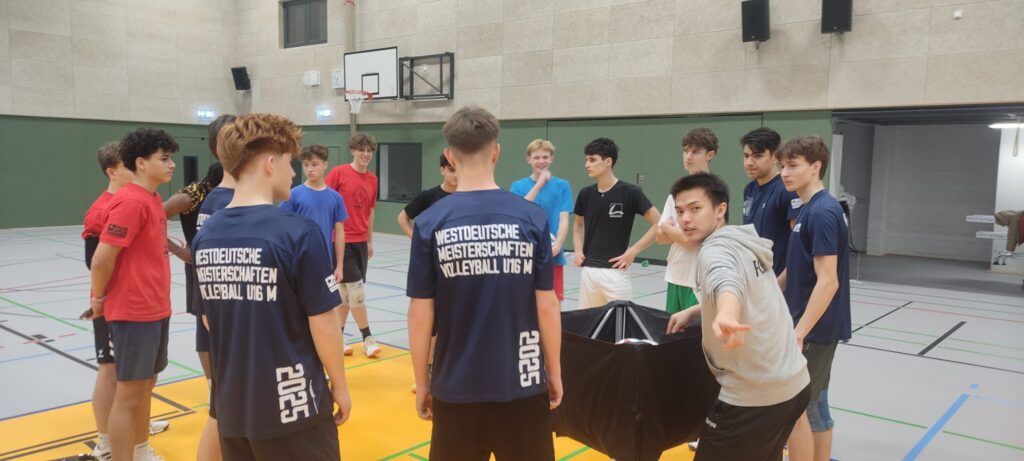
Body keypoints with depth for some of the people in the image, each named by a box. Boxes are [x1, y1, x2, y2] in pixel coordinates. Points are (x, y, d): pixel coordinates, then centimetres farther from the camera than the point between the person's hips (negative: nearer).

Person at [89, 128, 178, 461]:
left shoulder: (152, 200, 10)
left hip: (155, 310, 9)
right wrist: (99, 298, -7)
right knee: (129, 394, 0)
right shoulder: (131, 201, -19)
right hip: (133, 312, -9)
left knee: (146, 384, 19)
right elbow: (101, 259, -20)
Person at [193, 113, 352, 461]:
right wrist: (339, 384, 0)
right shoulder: (298, 233, -18)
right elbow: (323, 324, -14)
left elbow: (209, 319, 10)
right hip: (292, 406, -6)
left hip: (232, 405, 6)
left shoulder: (205, 236, 0)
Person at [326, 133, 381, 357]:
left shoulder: (372, 179, 7)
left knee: (346, 292, 12)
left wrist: (370, 241, 17)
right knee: (356, 289, -6)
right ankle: (368, 338, 4)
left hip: (360, 242, 6)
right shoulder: (338, 173, -9)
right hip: (341, 240, -6)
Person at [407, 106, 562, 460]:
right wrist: (555, 373, 8)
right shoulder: (532, 218, -8)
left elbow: (421, 314, -6)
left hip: (456, 386, 0)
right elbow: (546, 307, -5)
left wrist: (421, 383, 6)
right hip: (521, 383, 0)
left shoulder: (430, 223, -8)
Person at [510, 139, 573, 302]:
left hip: (553, 256, -1)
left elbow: (564, 220, -5)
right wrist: (539, 184, -19)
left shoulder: (562, 186, 1)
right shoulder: (518, 186, 3)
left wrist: (557, 245, -22)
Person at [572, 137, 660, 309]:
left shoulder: (630, 192, -9)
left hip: (615, 272, -5)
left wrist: (633, 251, -12)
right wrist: (578, 251, 7)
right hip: (588, 271, 5)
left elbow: (659, 224, -8)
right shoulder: (586, 194, 6)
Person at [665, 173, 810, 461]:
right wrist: (692, 312, 24)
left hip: (753, 396, -9)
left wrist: (725, 317, -60)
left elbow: (727, 283, -39)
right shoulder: (743, 244, 12)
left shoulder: (715, 250, -15)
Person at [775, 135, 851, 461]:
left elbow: (828, 281, -24)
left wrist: (798, 333, -26)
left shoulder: (822, 212, -19)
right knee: (814, 404, 16)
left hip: (814, 328, -9)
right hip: (814, 325, 9)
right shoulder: (809, 209, 10)